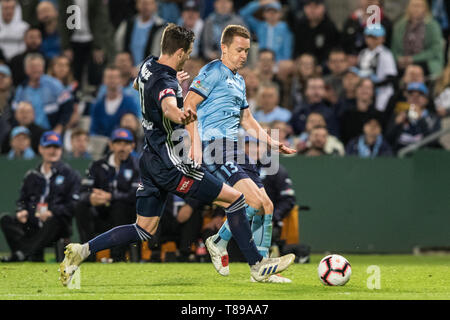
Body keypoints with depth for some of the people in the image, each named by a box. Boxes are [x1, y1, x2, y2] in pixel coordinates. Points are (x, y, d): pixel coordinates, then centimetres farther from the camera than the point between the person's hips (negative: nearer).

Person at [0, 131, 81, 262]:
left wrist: (53, 212, -19)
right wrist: (21, 211, 1)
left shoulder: (69, 174, 7)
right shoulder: (31, 176, 21)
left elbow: (74, 204, -3)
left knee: (55, 220, -38)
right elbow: (22, 200, 26)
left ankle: (23, 252, -50)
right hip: (31, 226, 4)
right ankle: (35, 255, -38)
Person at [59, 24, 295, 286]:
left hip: (152, 161, 10)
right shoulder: (165, 82, -22)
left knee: (144, 230, 13)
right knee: (235, 198, -2)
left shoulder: (148, 66, 7)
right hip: (171, 165, -10)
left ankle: (82, 251, 3)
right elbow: (168, 108, -45)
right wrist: (181, 116, -68)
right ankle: (257, 265, 2)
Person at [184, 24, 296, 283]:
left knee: (267, 206, 3)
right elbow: (188, 105, -12)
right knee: (254, 199, -21)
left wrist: (271, 142, 22)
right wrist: (196, 143, -21)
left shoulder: (239, 81, 24)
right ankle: (219, 242, 0)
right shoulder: (214, 72, -4)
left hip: (235, 149, 9)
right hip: (216, 145, -9)